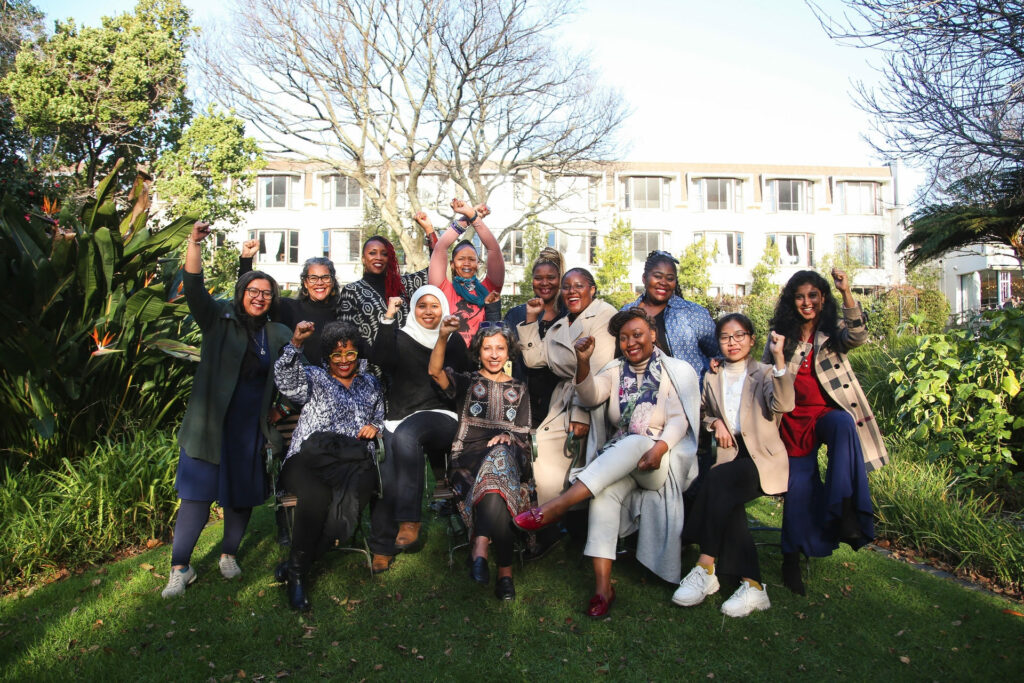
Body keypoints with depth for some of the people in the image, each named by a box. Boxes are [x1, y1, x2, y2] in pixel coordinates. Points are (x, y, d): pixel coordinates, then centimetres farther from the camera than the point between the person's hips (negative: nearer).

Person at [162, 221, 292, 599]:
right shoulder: (219, 320, 1)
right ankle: (180, 567, 12)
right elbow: (194, 289, -14)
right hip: (210, 423, -3)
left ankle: (229, 554, 31)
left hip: (252, 427, 3)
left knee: (242, 494, 11)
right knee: (197, 492, -2)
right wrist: (195, 243, -26)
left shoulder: (278, 334, 10)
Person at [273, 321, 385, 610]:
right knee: (317, 495, -37)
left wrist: (375, 428, 11)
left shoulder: (370, 383, 29)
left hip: (355, 460, 2)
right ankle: (296, 574, -19)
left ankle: (297, 562, -21)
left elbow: (382, 419, 35)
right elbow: (286, 379, -3)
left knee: (357, 488, -35)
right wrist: (296, 344, -19)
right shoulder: (313, 377, 19)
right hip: (310, 457, -2)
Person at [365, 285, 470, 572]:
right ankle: (382, 548, -17)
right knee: (390, 475, -25)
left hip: (441, 419, -1)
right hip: (401, 417, 1)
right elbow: (380, 360, -10)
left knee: (405, 434, -35)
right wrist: (388, 319, -18)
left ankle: (409, 520, -33)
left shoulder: (454, 341, 14)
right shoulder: (400, 338, 11)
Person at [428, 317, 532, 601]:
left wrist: (508, 438, -10)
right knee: (498, 492, -36)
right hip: (468, 458, -1)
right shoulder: (467, 383, 18)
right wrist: (443, 337, -25)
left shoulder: (518, 390, 24)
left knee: (501, 456, -38)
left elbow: (523, 436, 16)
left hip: (508, 455, 1)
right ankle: (505, 571, -35)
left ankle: (480, 545, -39)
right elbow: (435, 372, -5)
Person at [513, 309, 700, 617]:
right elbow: (591, 397, -5)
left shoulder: (678, 371, 6)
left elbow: (679, 420, -7)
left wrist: (658, 448, -26)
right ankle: (602, 587, -31)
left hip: (663, 463, -3)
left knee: (635, 442, -37)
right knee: (605, 492, -31)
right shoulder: (615, 371, 16)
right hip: (617, 459, 3)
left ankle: (558, 506, -41)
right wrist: (583, 363, -23)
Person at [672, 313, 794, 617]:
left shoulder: (764, 373, 7)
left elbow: (783, 405, -13)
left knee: (718, 480, -34)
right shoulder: (712, 379, 19)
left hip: (763, 458, -3)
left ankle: (706, 568, -30)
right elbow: (703, 413, 29)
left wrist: (779, 358, -23)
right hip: (730, 456, 4)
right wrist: (715, 422, 6)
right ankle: (752, 584, -25)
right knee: (726, 500, -30)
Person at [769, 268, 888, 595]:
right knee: (799, 484, -10)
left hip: (828, 411, -1)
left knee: (844, 425, -36)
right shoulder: (782, 334, 11)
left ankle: (845, 511, -32)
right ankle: (792, 557, 5)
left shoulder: (834, 331, 7)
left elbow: (857, 336, -18)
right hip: (795, 417, 1)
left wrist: (846, 293, -30)